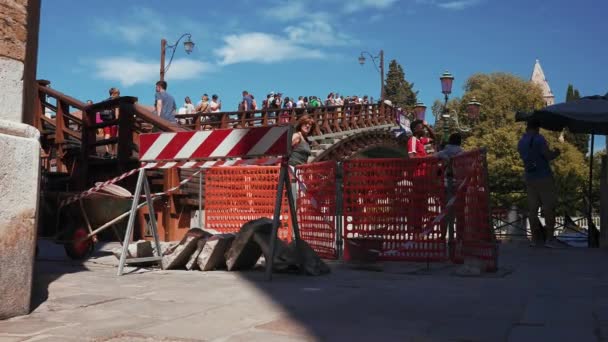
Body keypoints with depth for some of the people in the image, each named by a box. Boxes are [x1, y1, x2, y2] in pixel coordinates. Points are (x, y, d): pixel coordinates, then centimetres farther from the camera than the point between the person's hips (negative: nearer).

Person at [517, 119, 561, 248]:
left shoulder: (521, 142, 10)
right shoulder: (539, 139, -11)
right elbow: (548, 156, -17)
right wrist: (556, 153, 4)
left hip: (529, 178, 7)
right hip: (543, 177, -7)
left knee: (533, 208, 6)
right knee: (549, 207, -2)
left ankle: (536, 238, 8)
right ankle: (550, 238, -5)